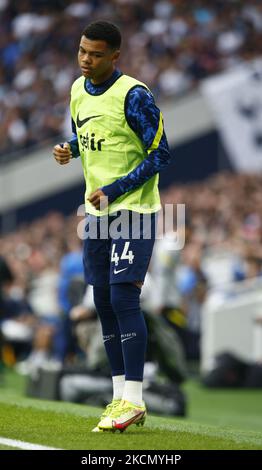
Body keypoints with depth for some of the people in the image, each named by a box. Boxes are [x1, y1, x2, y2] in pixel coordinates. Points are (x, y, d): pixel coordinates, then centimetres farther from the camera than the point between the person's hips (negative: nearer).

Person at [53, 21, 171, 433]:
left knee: (123, 296, -14)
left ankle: (134, 400, -12)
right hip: (98, 212, 8)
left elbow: (161, 154, -13)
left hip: (134, 209, -8)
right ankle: (121, 395, 13)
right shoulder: (78, 90, 8)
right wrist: (68, 150, 1)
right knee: (104, 302, 7)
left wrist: (114, 191, -16)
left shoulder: (133, 96, -15)